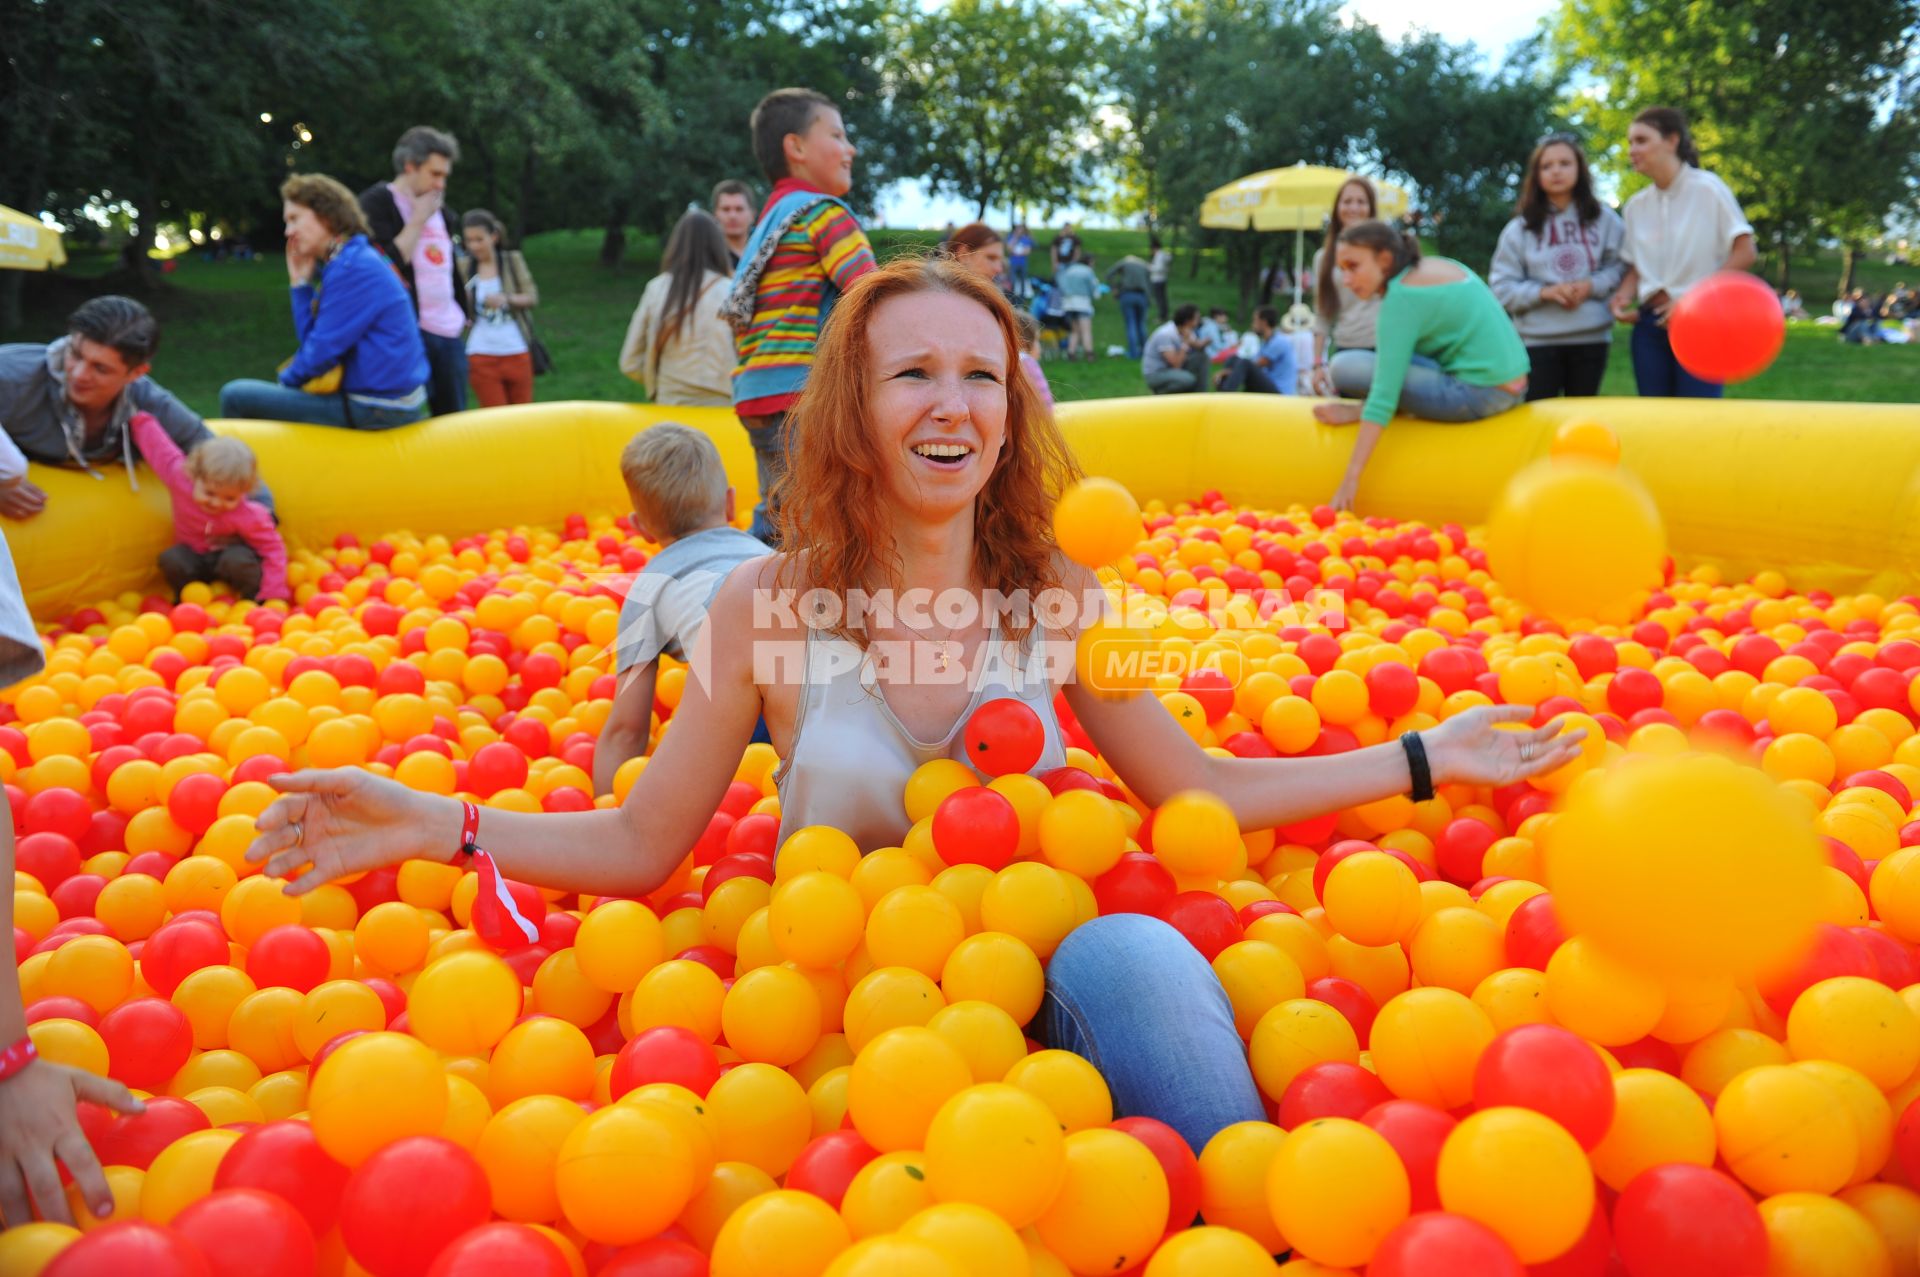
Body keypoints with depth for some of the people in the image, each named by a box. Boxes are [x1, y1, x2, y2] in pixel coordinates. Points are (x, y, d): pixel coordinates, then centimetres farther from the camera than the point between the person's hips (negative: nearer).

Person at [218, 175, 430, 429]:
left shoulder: (352, 269, -17)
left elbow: (323, 351, -18)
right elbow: (313, 340, 12)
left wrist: (287, 379, 0)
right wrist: (300, 283, 7)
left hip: (375, 411, -10)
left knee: (235, 396, -9)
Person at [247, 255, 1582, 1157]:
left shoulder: (1056, 598, 0)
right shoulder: (767, 606, -6)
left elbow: (1195, 790, 9)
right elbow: (642, 844, 0)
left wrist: (1424, 759, 7)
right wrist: (438, 825, -13)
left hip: (1034, 994, 2)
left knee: (1132, 953, -33)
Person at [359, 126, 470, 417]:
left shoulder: (442, 212, 19)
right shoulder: (376, 203, -4)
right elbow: (387, 263, -16)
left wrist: (464, 313, 24)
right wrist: (418, 220, -12)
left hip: (448, 332, 7)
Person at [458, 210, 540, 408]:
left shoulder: (513, 260, 2)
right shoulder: (464, 266, 1)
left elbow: (532, 296, -1)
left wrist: (506, 299, -19)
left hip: (517, 352, 1)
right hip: (481, 355, 0)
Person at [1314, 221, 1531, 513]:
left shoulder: (1400, 298, -14)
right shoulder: (1440, 265, 11)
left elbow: (1384, 395, -21)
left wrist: (1351, 478, -22)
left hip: (1478, 395, -10)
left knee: (1345, 367, -14)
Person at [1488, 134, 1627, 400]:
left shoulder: (1604, 219, 5)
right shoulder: (1520, 228, 1)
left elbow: (1623, 267, 4)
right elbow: (1502, 287, -3)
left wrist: (1592, 286, -12)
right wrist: (1544, 292, -15)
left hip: (1592, 338, 2)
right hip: (1538, 340, -1)